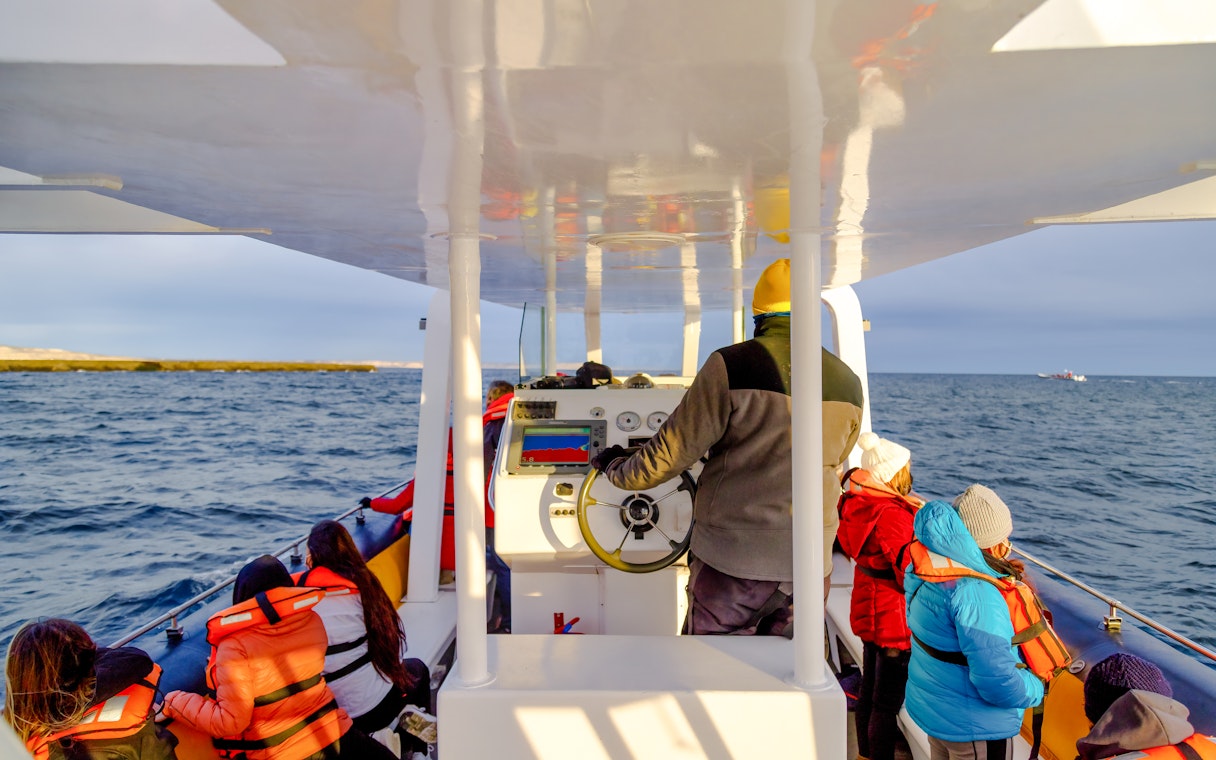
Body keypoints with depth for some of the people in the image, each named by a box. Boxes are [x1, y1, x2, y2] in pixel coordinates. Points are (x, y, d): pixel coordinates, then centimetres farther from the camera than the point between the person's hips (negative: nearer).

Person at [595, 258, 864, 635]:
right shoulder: (848, 381, 3)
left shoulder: (733, 365, -13)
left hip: (734, 558, -4)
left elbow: (672, 450, -10)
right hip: (813, 561, 5)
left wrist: (617, 470, 9)